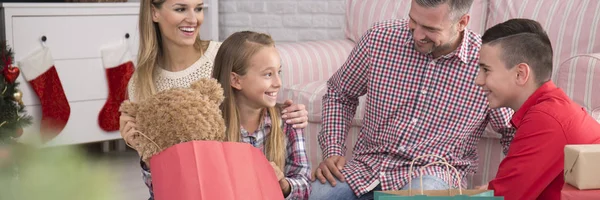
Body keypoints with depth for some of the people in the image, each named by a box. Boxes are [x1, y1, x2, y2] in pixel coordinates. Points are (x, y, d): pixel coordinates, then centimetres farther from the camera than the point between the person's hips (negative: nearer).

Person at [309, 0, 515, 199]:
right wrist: (333, 151, -2)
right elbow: (339, 94, 11)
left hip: (434, 173, -2)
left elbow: (513, 134, 4)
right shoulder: (379, 38, -6)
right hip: (370, 164, 3)